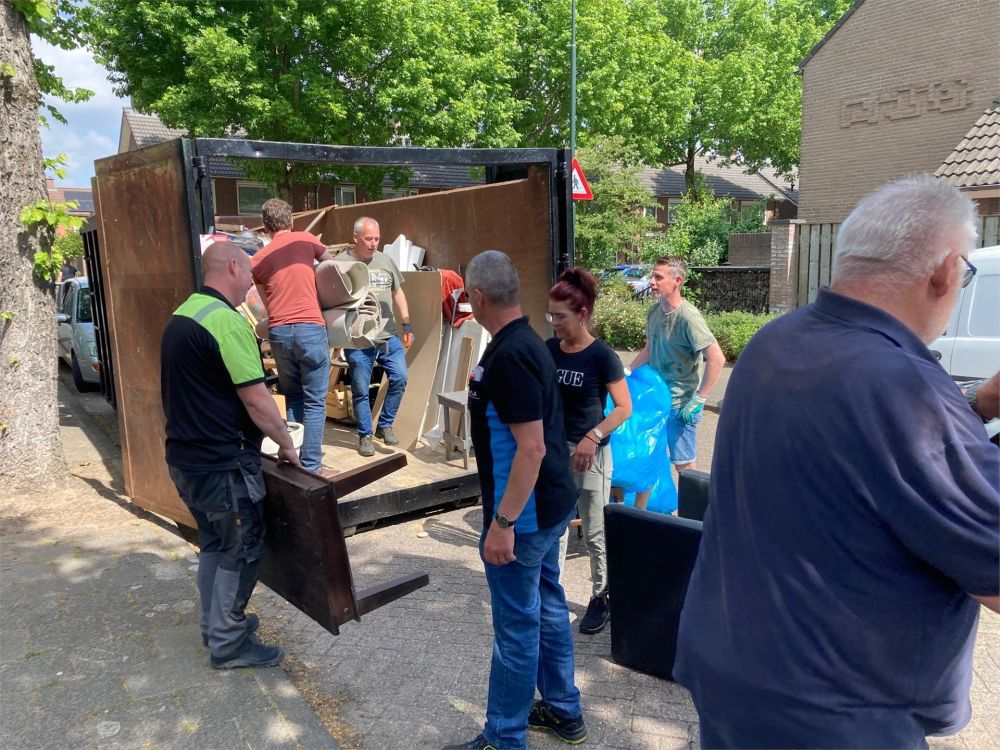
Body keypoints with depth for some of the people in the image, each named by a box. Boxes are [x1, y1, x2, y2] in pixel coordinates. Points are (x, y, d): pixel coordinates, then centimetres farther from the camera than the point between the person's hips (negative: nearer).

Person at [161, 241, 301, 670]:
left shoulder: (181, 316, 10)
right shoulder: (227, 320, -20)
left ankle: (216, 623, 35)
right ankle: (228, 644, 16)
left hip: (185, 458, 9)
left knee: (214, 544, 22)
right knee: (242, 550, 5)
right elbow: (256, 399, -20)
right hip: (222, 465, -9)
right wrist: (286, 444, -7)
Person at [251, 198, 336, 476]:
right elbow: (330, 262, 24)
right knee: (314, 401, 2)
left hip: (278, 331, 4)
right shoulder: (305, 240, 5)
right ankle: (311, 466, 2)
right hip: (309, 328, -3)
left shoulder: (258, 259, 12)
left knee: (292, 398, 17)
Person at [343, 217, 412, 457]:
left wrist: (406, 324, 12)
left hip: (389, 336, 4)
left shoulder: (386, 261, 9)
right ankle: (365, 435, 19)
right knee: (361, 390, 3)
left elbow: (398, 293, 18)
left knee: (400, 378, -5)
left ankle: (385, 425, 15)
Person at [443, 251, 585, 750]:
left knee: (516, 626, 4)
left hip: (523, 513, -10)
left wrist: (502, 523, -24)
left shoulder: (509, 356, -24)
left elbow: (531, 448, -27)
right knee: (548, 606, 20)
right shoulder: (527, 342, 7)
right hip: (550, 503, 10)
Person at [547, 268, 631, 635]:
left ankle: (602, 597, 27)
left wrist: (593, 437, -23)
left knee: (595, 533, 8)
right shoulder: (548, 350, 1)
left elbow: (624, 407, -13)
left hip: (589, 453, -4)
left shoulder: (601, 355, -14)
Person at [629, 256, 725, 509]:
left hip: (680, 404, -8)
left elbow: (717, 359, -24)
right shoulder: (654, 311, 3)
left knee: (684, 465, 5)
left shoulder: (688, 317, -21)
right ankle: (638, 513, 32)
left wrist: (697, 400, -22)